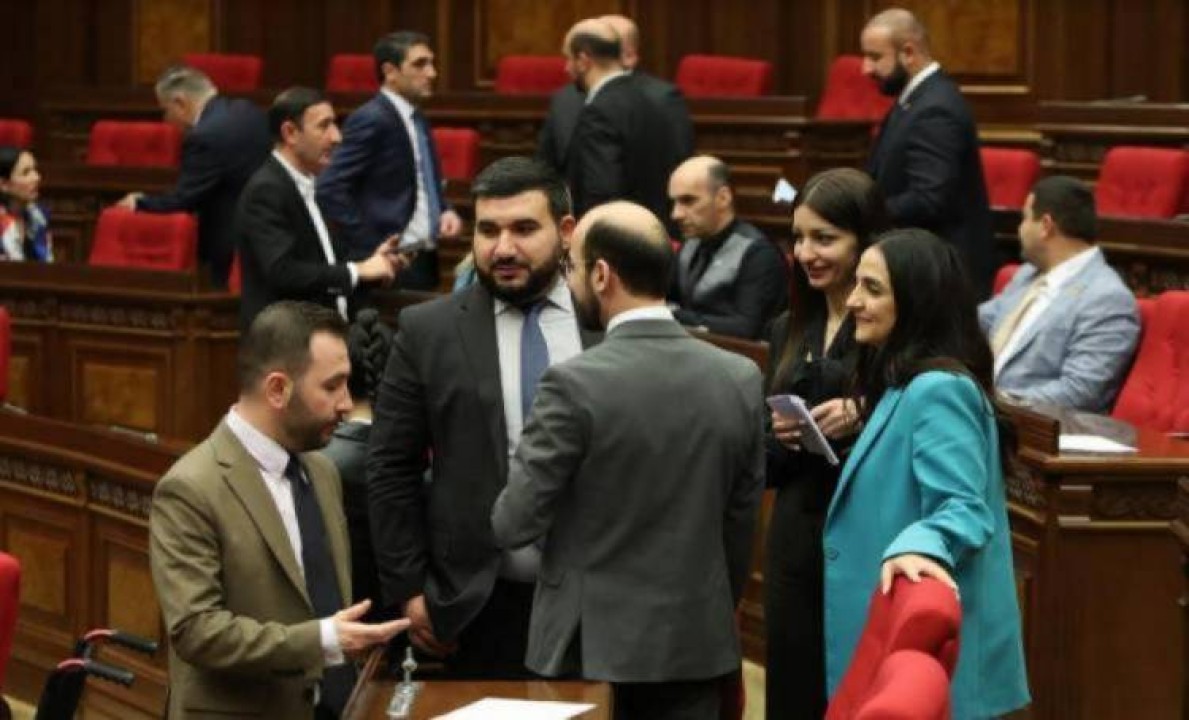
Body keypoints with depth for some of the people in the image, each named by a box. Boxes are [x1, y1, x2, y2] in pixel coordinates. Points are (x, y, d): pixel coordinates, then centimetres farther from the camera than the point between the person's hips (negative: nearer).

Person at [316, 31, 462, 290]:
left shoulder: (418, 121, 16)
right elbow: (330, 191, -18)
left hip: (424, 261, 9)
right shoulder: (371, 120, -12)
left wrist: (445, 212, 5)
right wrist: (373, 249, -19)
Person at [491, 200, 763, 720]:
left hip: (592, 648, -4)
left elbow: (513, 525, -11)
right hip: (697, 644, 4)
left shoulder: (575, 385, -16)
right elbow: (741, 521, 6)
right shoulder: (741, 379, -2)